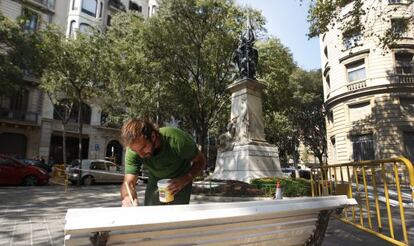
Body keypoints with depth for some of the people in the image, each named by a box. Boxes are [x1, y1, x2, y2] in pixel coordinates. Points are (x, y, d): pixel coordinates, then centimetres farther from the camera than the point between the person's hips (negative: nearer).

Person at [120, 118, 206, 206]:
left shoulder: (177, 140, -35)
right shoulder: (132, 151, -27)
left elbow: (200, 161, -21)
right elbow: (128, 183, -26)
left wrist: (184, 180, -36)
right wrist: (127, 197, -49)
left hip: (181, 180, -2)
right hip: (155, 181, 3)